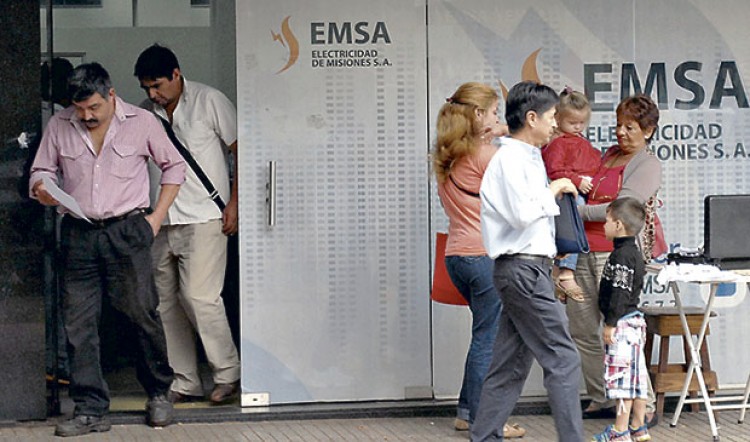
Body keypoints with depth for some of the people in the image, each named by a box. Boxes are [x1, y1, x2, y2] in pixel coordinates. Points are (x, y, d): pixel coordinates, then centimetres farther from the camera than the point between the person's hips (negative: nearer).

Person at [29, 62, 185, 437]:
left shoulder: (141, 122, 1)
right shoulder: (59, 126, 6)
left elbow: (174, 166, 11)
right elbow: (41, 171, 14)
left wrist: (157, 216, 4)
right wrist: (41, 190, -11)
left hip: (127, 230, -2)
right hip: (78, 234, 2)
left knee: (142, 314, 0)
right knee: (78, 322, -1)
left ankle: (158, 394, 20)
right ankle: (90, 410, 5)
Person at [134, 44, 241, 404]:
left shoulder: (210, 101, -2)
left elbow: (241, 151, -1)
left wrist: (234, 203, -8)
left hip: (203, 218, -6)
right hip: (161, 222, 6)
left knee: (200, 296, -14)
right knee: (166, 303, 5)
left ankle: (227, 374, 0)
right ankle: (184, 383, 13)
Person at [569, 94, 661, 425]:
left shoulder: (647, 165, -3)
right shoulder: (609, 155, 18)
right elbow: (589, 193, 29)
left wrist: (578, 211, -8)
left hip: (615, 253, -8)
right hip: (583, 251, 8)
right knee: (581, 330, 8)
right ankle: (601, 401, 18)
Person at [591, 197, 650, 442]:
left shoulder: (621, 256, -16)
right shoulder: (633, 252, 15)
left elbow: (620, 294, -21)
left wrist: (610, 324, -19)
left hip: (622, 323, -11)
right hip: (635, 321, 11)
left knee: (620, 374, -8)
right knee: (636, 374, 12)